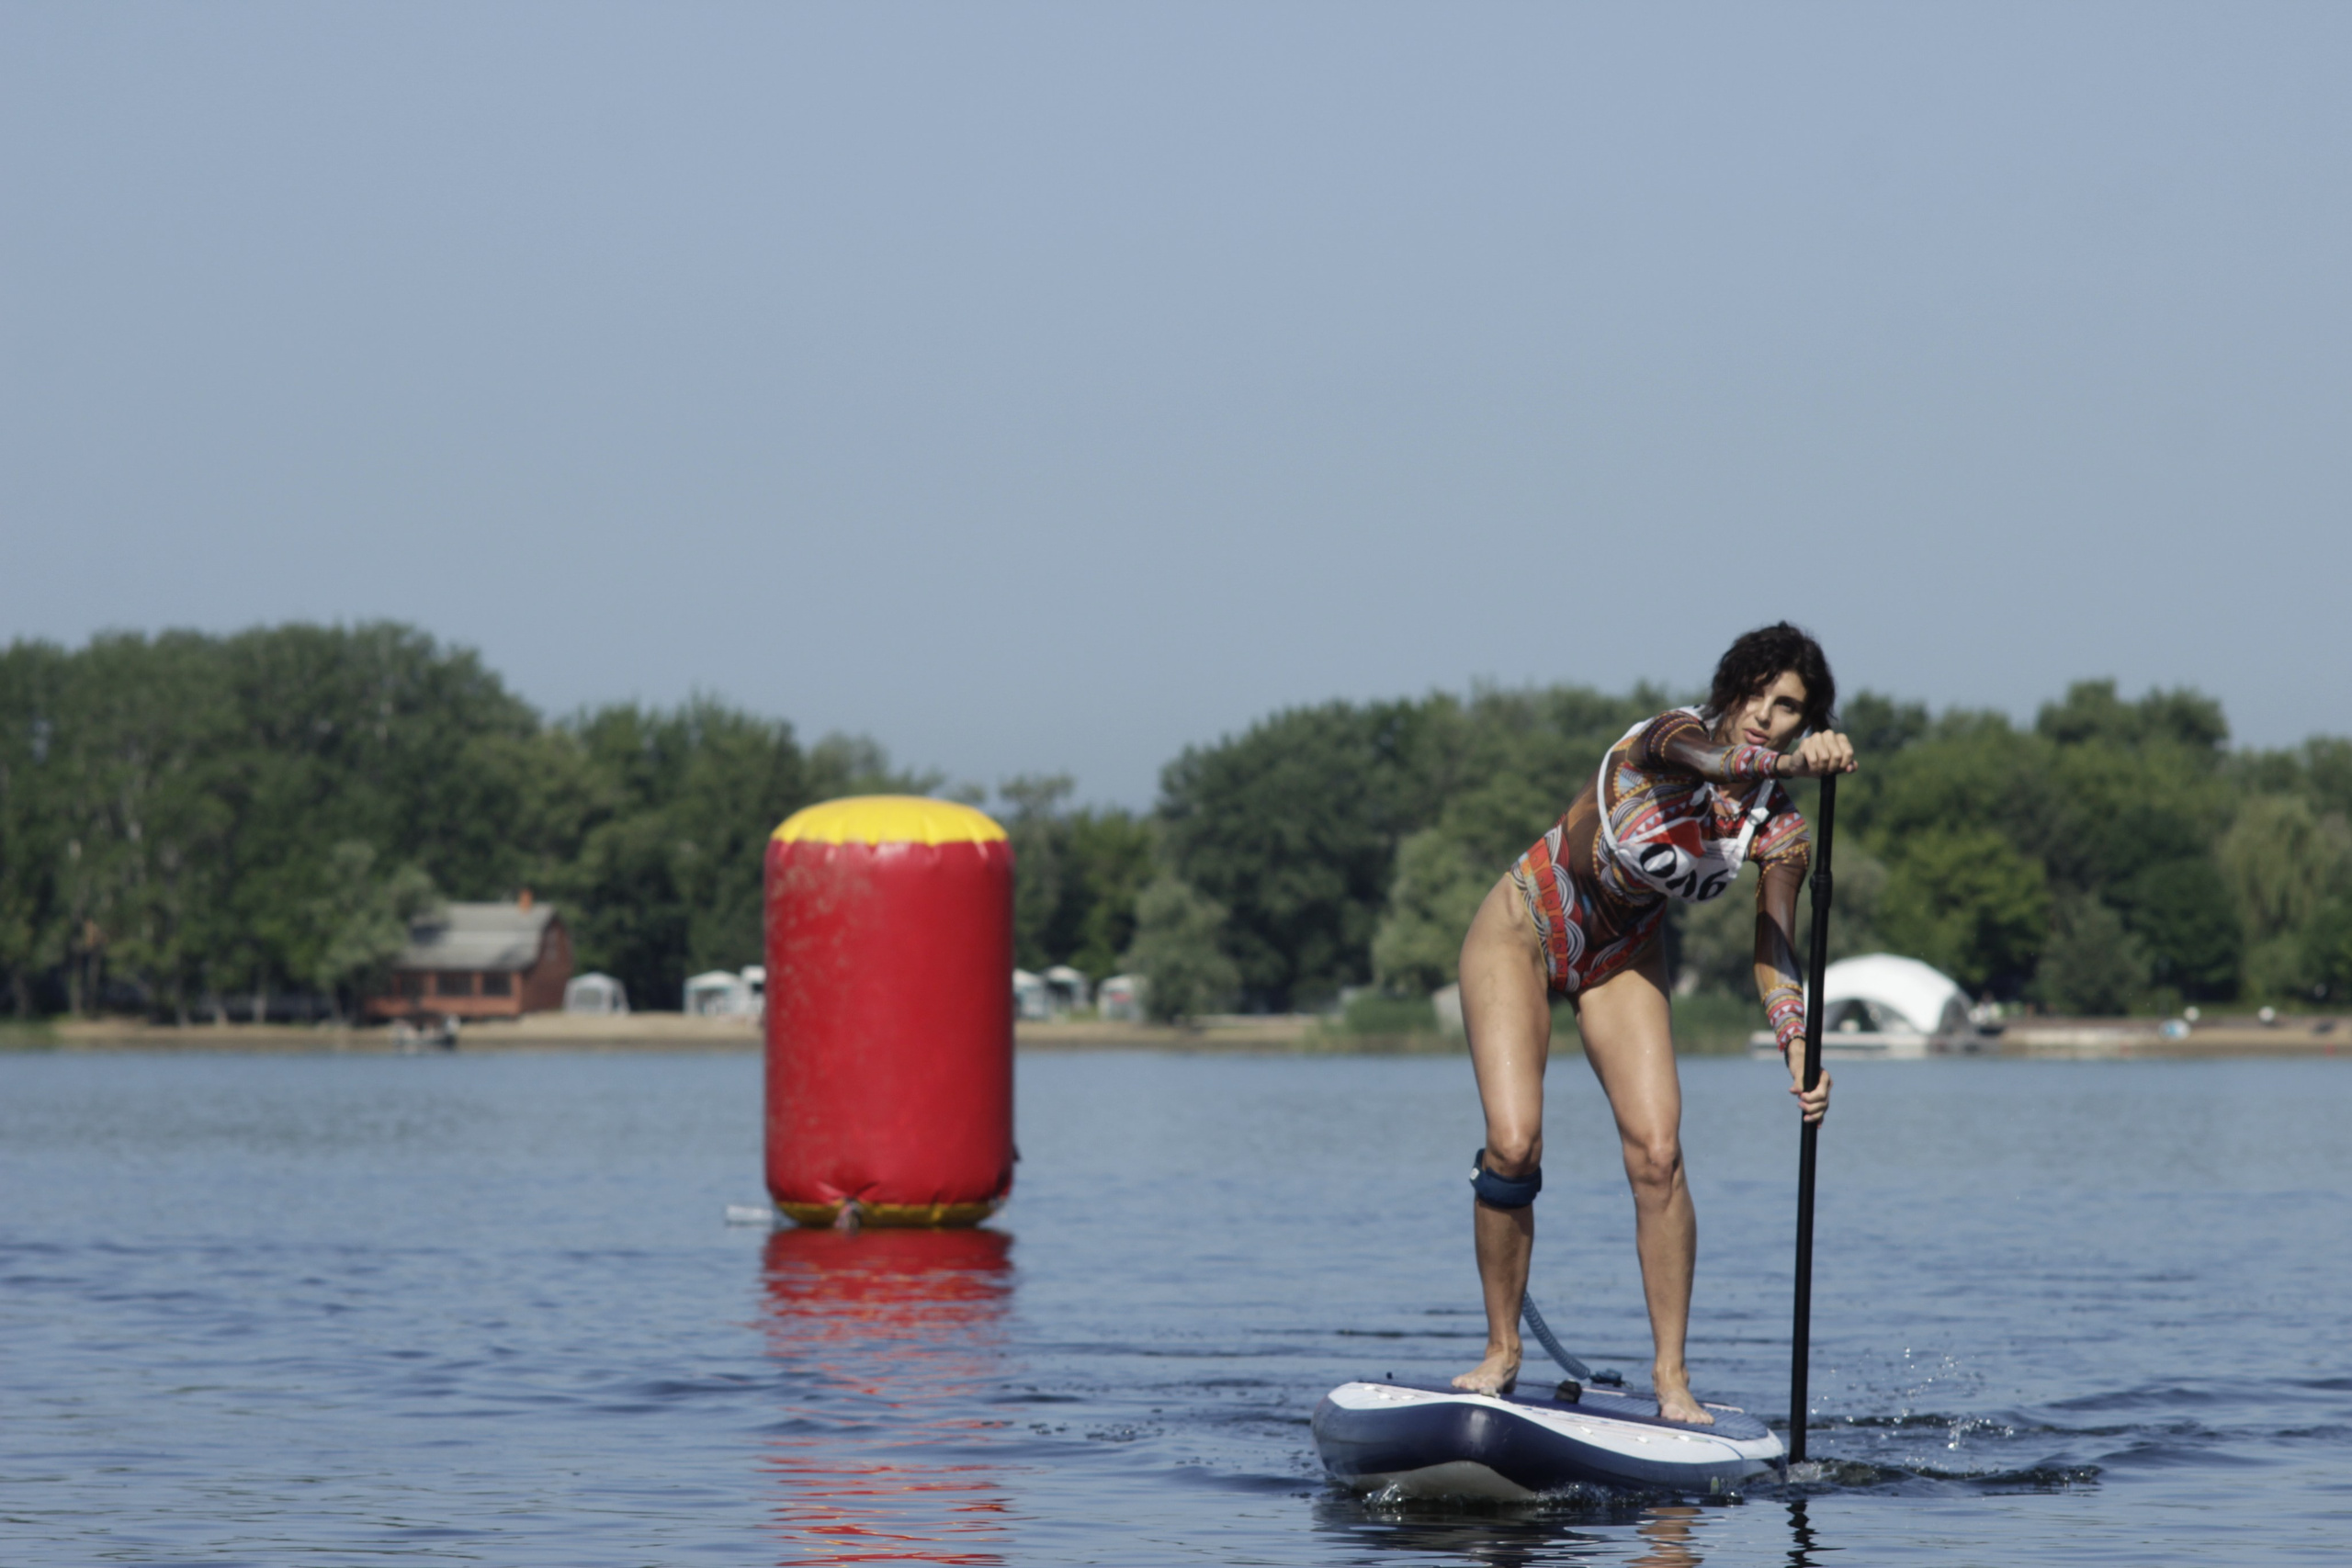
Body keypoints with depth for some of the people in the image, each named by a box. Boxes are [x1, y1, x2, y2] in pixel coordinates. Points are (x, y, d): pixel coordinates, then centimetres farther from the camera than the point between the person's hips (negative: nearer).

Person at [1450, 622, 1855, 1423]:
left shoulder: (1778, 832, -14)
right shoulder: (1671, 737, -27)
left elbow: (1773, 954, -14)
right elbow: (1709, 757, -51)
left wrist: (1798, 1048, -33)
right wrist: (1789, 763, -73)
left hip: (1621, 956, 4)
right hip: (1523, 930, -4)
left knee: (1657, 1153, -12)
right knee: (1513, 1145, -16)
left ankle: (1671, 1371, -3)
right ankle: (1502, 1350, 2)